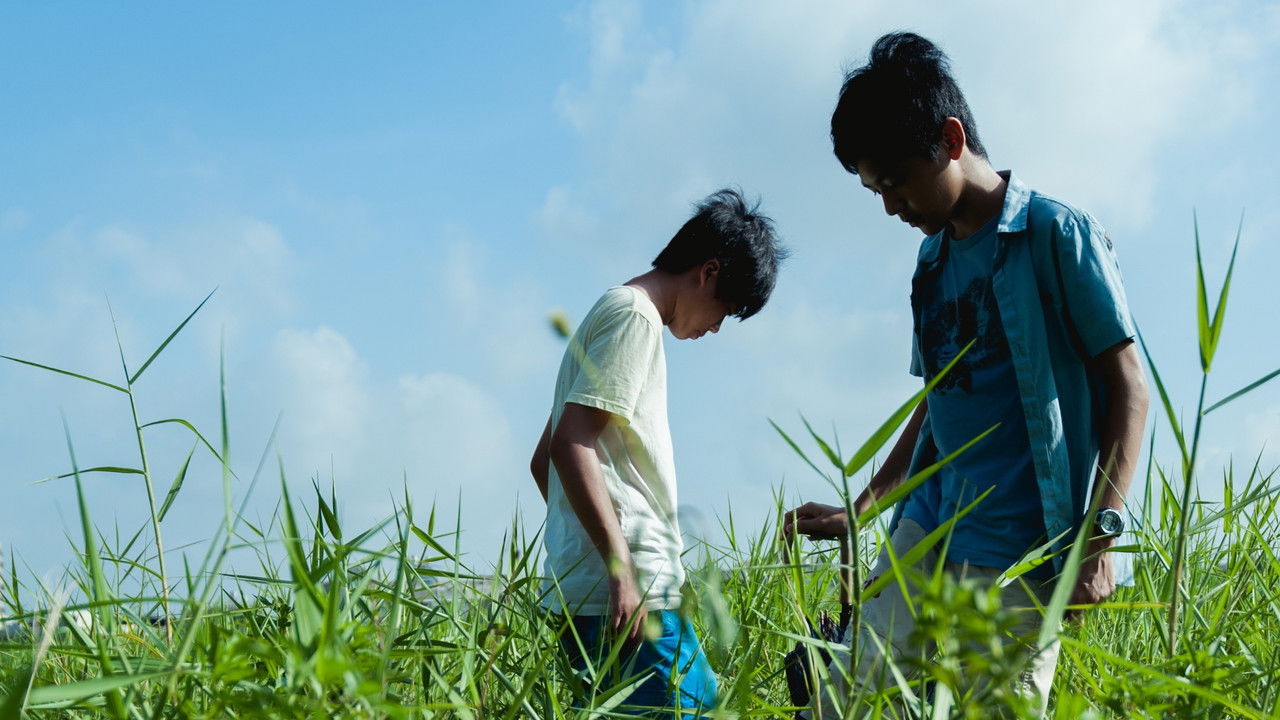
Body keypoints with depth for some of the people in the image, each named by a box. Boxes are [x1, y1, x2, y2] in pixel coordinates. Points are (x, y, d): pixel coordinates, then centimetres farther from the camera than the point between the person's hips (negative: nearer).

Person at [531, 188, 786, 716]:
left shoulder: (613, 311, 25)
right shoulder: (635, 316, -5)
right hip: (627, 592, -10)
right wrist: (621, 569, -20)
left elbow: (545, 459, 27)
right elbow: (571, 445, -17)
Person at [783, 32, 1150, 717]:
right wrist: (855, 514, 24)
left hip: (1021, 553, -7)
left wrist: (1100, 532, -16)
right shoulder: (933, 261, 17)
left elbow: (1127, 386, -6)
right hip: (926, 531, 7)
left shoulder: (1055, 232, -5)